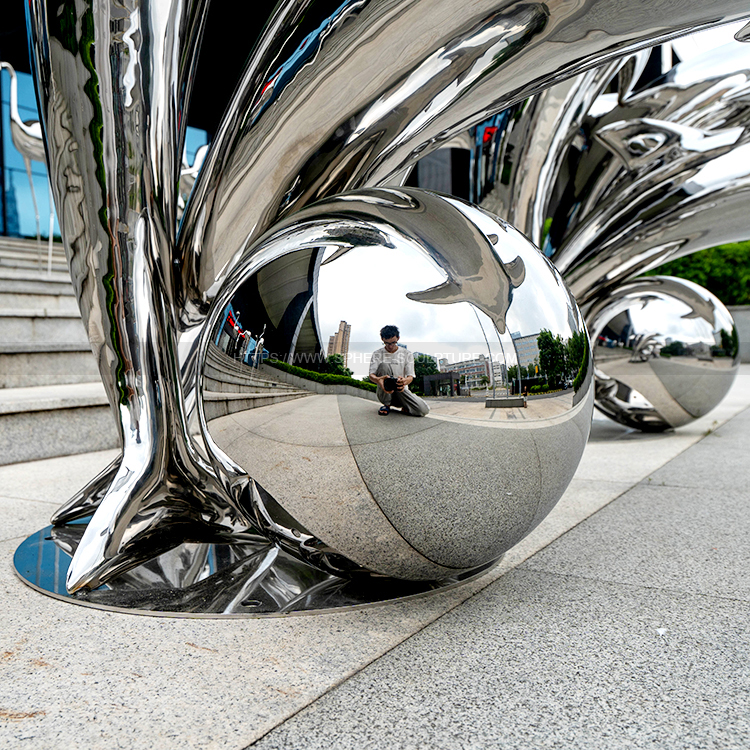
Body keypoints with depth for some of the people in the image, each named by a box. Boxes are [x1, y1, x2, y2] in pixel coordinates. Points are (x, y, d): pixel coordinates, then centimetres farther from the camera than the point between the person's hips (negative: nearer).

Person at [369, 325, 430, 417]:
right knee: (384, 365, -28)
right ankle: (387, 405, -17)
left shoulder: (407, 354, 6)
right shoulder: (377, 354, 5)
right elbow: (371, 375, -7)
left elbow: (410, 377, -4)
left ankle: (405, 407, 6)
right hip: (385, 392, 0)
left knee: (423, 410, -29)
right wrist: (378, 379, -34)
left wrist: (405, 381, -32)